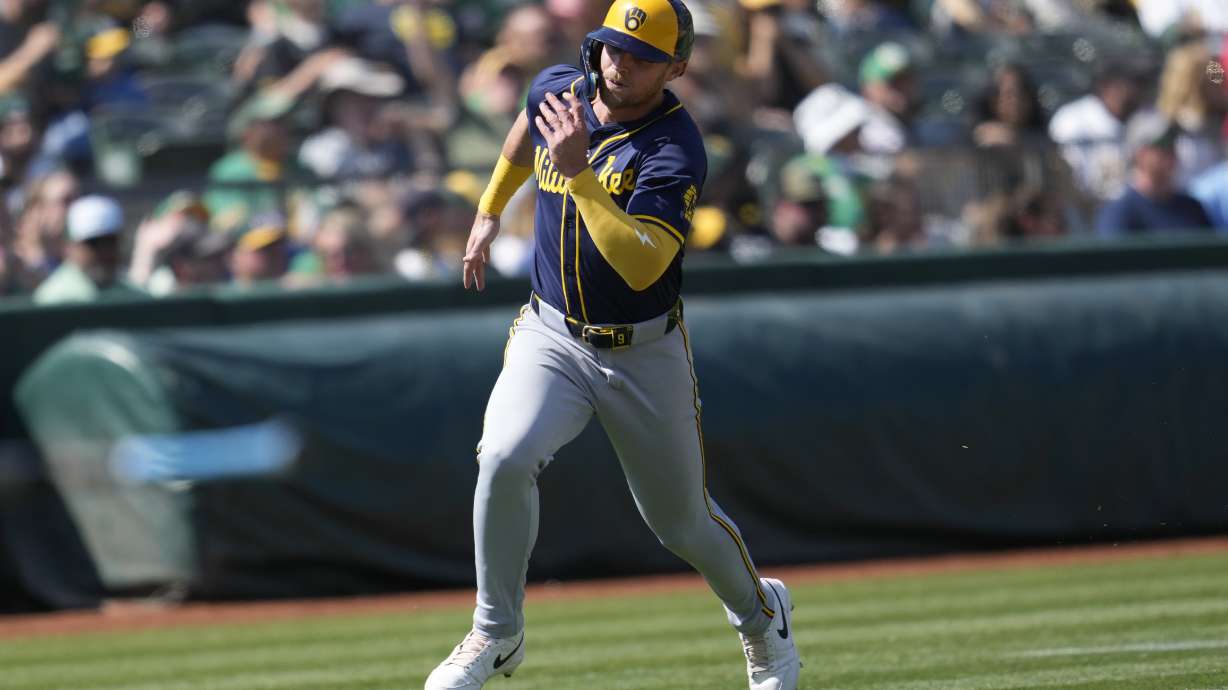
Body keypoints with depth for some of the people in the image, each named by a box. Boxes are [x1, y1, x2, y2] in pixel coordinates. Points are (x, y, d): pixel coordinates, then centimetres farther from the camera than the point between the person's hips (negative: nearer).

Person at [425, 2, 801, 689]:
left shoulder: (675, 150, -24)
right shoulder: (558, 90, -5)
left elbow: (641, 267, -37)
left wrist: (579, 171, -41)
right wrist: (490, 210, 29)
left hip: (644, 354, -3)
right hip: (552, 336, 3)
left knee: (682, 520, 11)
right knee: (506, 459, -25)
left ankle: (761, 612, 43)